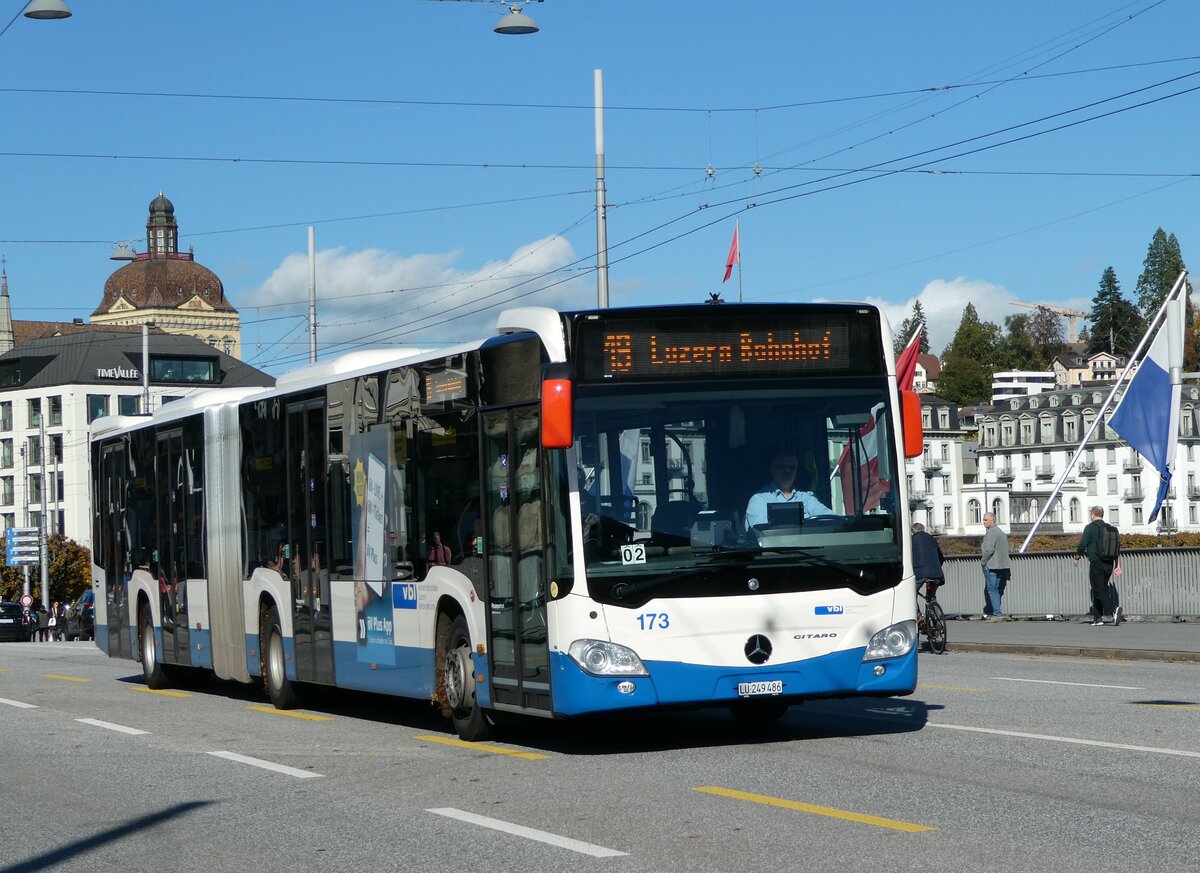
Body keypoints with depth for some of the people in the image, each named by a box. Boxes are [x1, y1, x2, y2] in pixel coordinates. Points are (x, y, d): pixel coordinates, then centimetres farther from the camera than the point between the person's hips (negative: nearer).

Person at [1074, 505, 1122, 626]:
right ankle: (1097, 617, 15)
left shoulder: (1090, 527, -6)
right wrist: (1118, 565, 12)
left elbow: (1082, 545, -9)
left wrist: (1077, 558, 8)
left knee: (1099, 590, -8)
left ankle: (1114, 609, -29)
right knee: (1102, 589, 15)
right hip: (1109, 564, 7)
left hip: (1096, 563, -6)